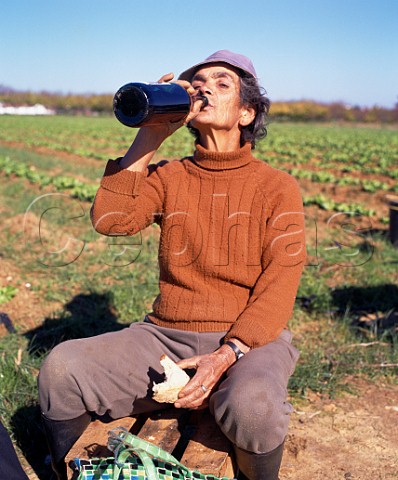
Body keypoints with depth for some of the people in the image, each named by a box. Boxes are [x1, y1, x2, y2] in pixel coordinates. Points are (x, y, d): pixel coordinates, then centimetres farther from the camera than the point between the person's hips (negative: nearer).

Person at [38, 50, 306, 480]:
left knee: (252, 406, -36)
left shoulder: (277, 187, 2)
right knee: (61, 368, -20)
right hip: (164, 336, 3)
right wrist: (149, 138, -8)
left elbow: (279, 287, -7)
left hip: (248, 339, -2)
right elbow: (108, 219, -8)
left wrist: (228, 354, -22)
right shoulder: (169, 177, 10)